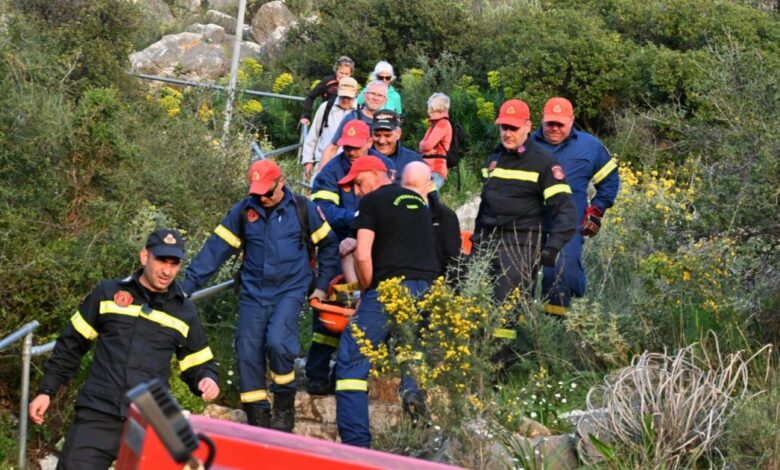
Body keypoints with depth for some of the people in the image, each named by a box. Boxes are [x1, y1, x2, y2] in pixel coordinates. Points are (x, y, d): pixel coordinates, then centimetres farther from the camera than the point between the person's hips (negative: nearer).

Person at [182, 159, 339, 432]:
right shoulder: (243, 211, 3)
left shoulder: (303, 209, 0)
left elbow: (328, 245, 12)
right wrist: (189, 284, -5)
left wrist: (323, 284, 9)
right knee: (248, 352, -3)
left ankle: (285, 406, -3)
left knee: (277, 340, -25)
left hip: (290, 290, -3)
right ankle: (258, 418, 10)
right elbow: (216, 248, 1)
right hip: (253, 292, 3)